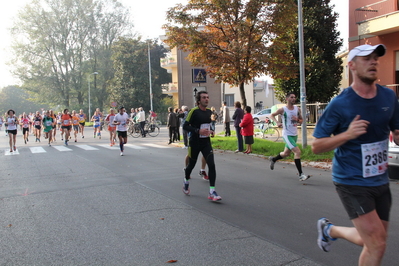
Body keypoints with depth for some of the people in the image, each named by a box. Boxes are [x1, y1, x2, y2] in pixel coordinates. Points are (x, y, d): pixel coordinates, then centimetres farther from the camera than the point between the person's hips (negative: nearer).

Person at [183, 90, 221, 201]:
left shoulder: (209, 111, 6)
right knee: (191, 165, 14)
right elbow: (185, 126, -16)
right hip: (194, 143, -4)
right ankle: (186, 181, 47)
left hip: (206, 142, 4)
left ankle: (212, 192, -8)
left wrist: (210, 131, 4)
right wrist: (198, 131, -27)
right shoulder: (194, 111, -13)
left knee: (212, 165, -12)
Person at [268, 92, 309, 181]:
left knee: (286, 153, 20)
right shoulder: (283, 109, -10)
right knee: (298, 152, -19)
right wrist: (277, 122, -16)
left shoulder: (297, 108, 5)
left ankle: (273, 159, 48)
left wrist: (297, 120, -10)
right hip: (287, 135, -7)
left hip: (295, 134, 7)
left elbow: (301, 120, 14)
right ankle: (301, 175, -15)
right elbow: (272, 115, 2)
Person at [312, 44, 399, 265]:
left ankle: (329, 230, 40)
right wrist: (347, 134, -27)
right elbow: (316, 147, -11)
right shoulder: (340, 104, -13)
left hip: (380, 180, 6)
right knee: (377, 244, -10)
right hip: (352, 182, -6)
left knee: (372, 242, 15)